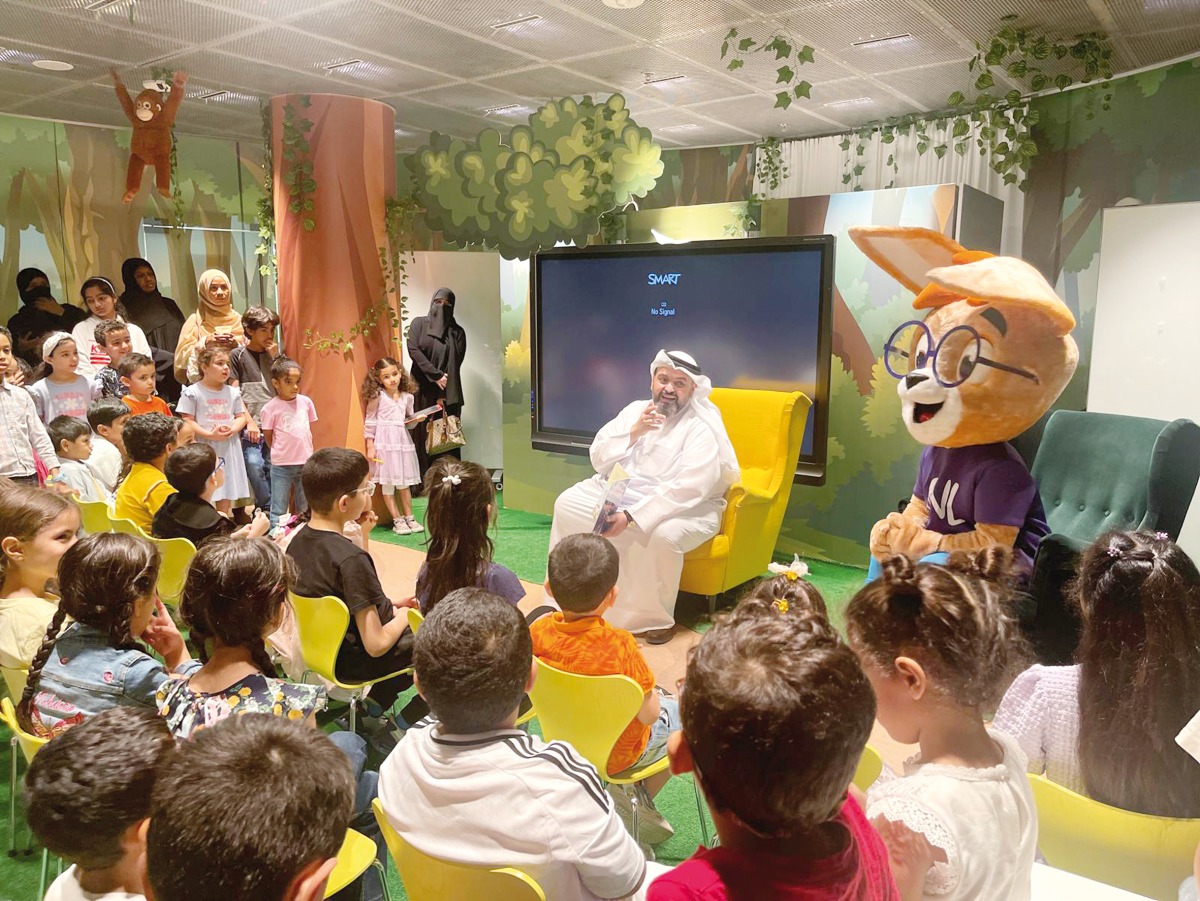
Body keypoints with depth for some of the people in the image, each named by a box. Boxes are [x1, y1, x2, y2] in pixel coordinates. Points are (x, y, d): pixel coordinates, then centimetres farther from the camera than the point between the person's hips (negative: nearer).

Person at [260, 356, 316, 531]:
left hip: (306, 462, 4)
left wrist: (306, 450, 11)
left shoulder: (306, 402, 2)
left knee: (306, 509, 15)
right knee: (279, 511, 5)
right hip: (281, 465, -3)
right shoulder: (270, 407, -9)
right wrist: (281, 453, 6)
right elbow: (268, 437, 0)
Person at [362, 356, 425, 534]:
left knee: (404, 482, 10)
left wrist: (416, 419, -6)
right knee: (388, 482, 0)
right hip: (384, 442, -4)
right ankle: (397, 520, 7)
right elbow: (370, 422, -3)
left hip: (402, 440, 4)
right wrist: (370, 446, -6)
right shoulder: (377, 396, -5)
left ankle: (409, 518, 18)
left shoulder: (407, 397, 8)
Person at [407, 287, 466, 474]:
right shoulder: (418, 324, 8)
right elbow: (413, 350, -6)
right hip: (422, 390, 0)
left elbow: (455, 364, 0)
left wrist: (444, 394, -11)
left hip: (448, 394, 1)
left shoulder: (457, 332, 8)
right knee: (422, 436, -3)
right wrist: (436, 375, -14)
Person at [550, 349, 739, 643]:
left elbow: (688, 489, -27)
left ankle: (655, 618, -14)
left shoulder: (701, 428, -14)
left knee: (663, 535, -37)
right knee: (567, 503, -7)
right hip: (620, 492, 6)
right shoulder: (635, 411, 5)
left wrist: (631, 517, -33)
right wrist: (633, 433, -17)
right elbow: (599, 461, 1)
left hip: (683, 507, -6)